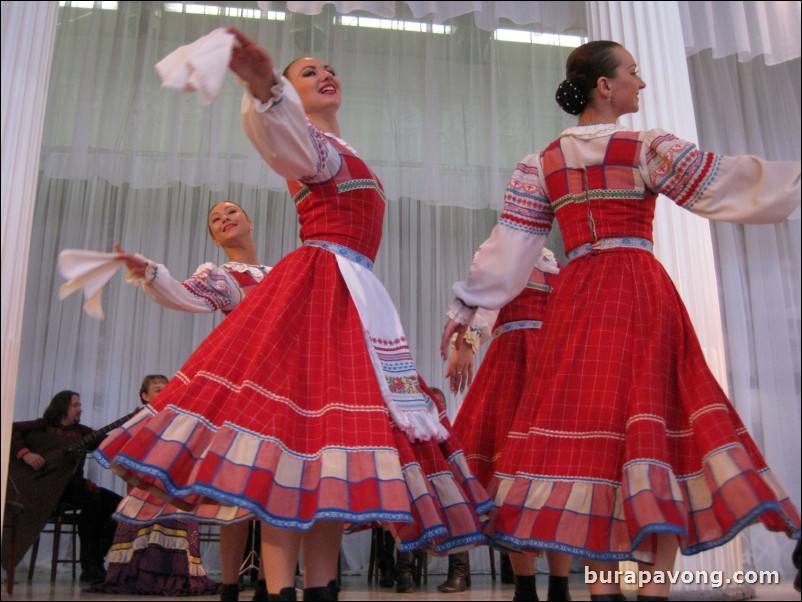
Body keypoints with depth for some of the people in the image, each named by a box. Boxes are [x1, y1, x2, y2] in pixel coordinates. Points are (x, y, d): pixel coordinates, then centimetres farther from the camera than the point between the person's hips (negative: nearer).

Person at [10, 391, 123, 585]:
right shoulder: (44, 426, 1)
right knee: (92, 500, -31)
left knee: (119, 504, -10)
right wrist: (25, 453, -26)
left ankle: (96, 562, -5)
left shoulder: (81, 431, 13)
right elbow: (11, 430, -13)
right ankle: (89, 567, -25)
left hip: (73, 483, 6)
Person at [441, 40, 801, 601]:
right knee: (654, 416, -2)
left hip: (576, 297, 4)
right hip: (642, 292, -3)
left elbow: (507, 246, 7)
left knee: (591, 422, 0)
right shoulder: (649, 148, 2)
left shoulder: (541, 164, 11)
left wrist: (464, 308, 11)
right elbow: (726, 184, 4)